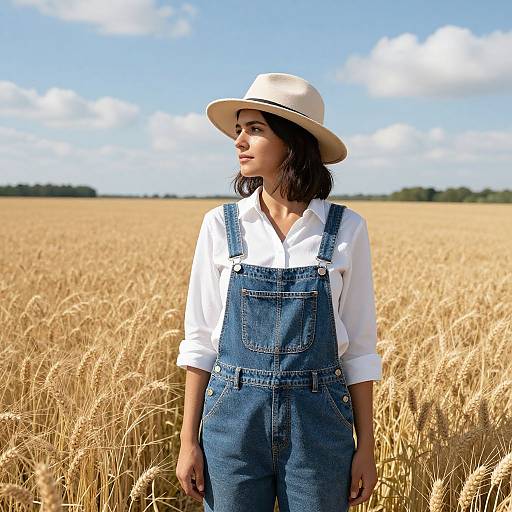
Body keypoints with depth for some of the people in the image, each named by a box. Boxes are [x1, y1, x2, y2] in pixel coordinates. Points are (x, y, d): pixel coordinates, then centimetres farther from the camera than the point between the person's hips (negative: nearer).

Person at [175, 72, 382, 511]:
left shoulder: (346, 228, -3)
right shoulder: (220, 224, -1)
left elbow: (360, 346, 1)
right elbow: (200, 339, 2)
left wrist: (366, 448, 1)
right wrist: (189, 441, -1)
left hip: (318, 422, 0)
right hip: (235, 416, 1)